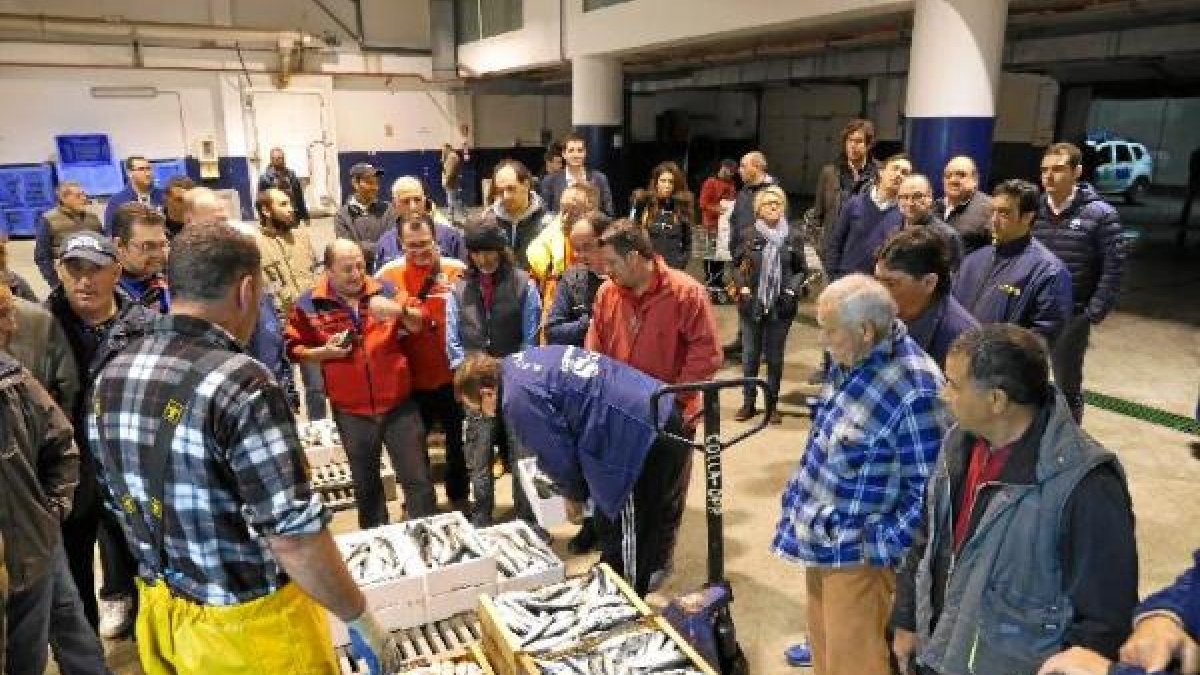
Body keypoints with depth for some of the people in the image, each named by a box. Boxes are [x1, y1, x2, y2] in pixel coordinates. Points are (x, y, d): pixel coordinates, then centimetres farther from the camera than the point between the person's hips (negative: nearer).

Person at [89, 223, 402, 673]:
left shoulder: (110, 379, -3)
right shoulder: (241, 386, -28)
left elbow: (122, 503, 9)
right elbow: (295, 538, -27)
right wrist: (363, 621, -15)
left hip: (161, 613, 7)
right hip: (247, 623, -7)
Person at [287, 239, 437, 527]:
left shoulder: (385, 290, 0)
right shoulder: (308, 304, -3)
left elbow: (421, 324, -2)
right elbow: (293, 349, 4)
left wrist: (399, 311, -22)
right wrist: (324, 352, -14)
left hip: (399, 404, 0)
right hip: (351, 411, 0)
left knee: (418, 479, 4)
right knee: (365, 484, 17)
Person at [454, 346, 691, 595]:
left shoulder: (519, 398, -15)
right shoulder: (520, 361, 13)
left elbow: (556, 453, -7)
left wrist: (574, 494, 13)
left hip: (644, 434, -10)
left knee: (630, 534, 5)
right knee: (609, 523, 23)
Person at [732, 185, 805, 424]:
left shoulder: (794, 236, -1)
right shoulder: (749, 235, -1)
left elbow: (801, 270, 7)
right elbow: (737, 266, 7)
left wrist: (792, 290, -8)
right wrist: (743, 287, -7)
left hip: (780, 306, 0)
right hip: (751, 305, 0)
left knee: (774, 357, 9)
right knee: (750, 356, 8)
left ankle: (772, 404, 22)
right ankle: (748, 403, 21)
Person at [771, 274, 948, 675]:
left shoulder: (914, 392, -29)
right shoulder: (848, 360, -2)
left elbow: (930, 489, -22)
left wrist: (882, 547, -17)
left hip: (856, 551, -8)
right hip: (820, 535, 8)